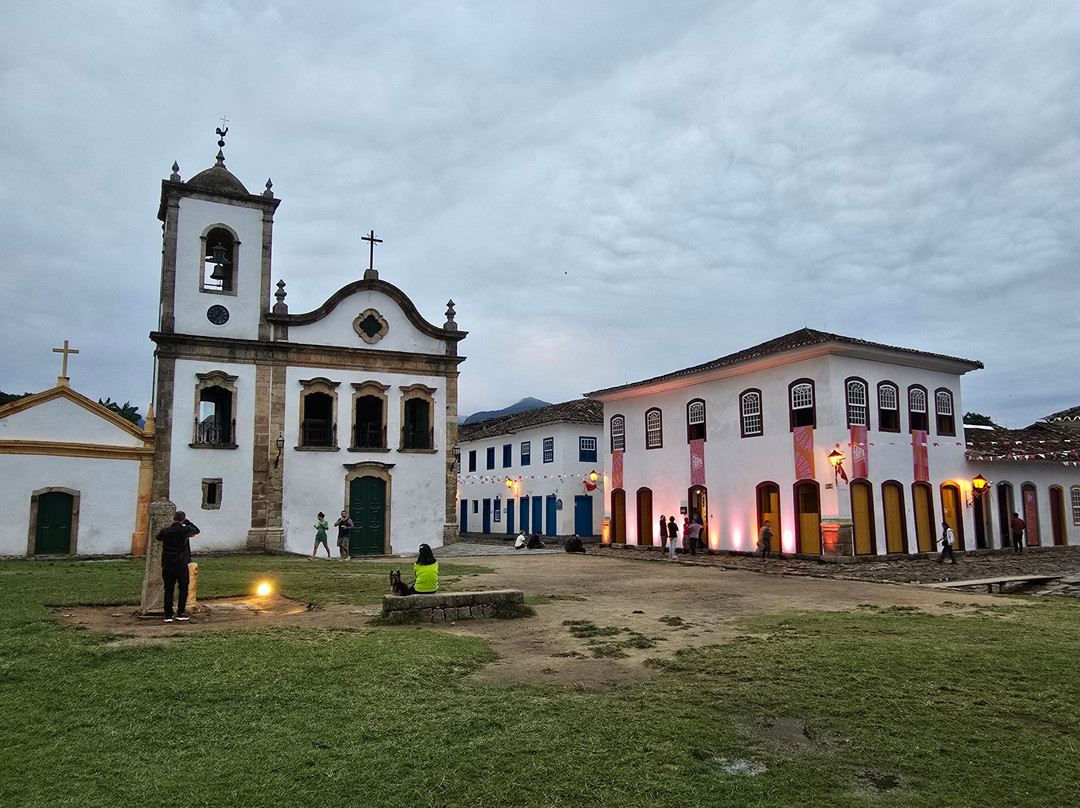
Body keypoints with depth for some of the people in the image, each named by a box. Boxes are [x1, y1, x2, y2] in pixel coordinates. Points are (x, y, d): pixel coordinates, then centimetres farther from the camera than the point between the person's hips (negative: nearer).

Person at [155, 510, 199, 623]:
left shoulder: (164, 531, -5)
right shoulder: (185, 530, -11)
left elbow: (157, 537, 18)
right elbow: (196, 530, 9)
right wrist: (186, 522, 11)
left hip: (167, 566, 2)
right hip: (181, 566, -2)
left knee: (168, 590, 7)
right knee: (183, 588, 10)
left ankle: (168, 615, 7)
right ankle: (180, 613, 9)